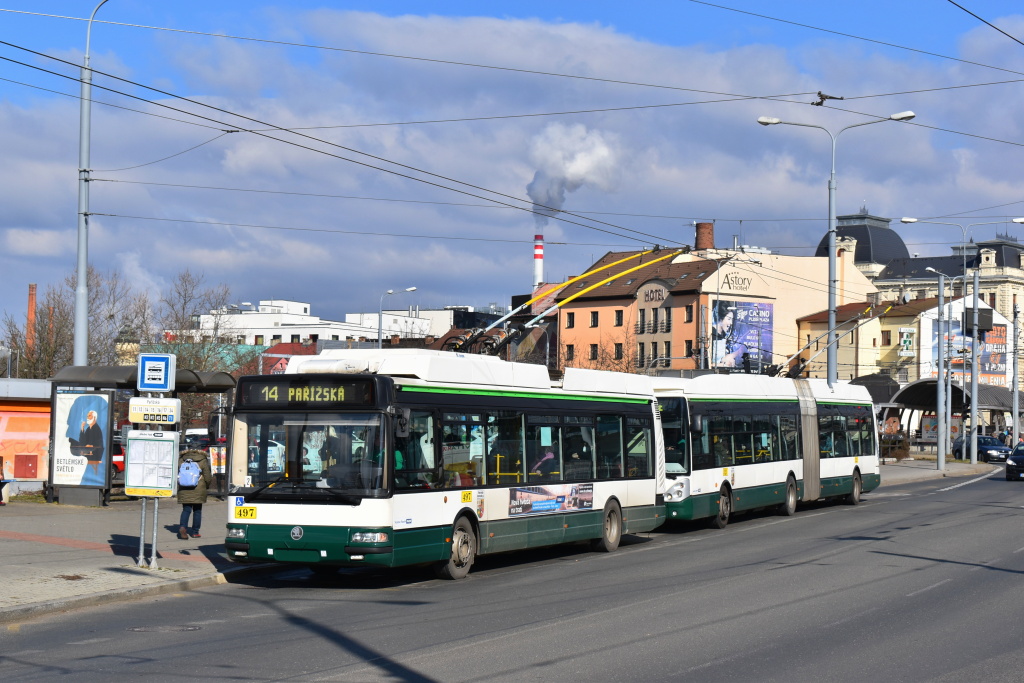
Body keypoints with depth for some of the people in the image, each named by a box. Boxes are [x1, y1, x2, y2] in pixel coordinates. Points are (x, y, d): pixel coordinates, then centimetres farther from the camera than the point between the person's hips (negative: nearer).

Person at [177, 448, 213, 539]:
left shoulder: (181, 460, 6)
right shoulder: (203, 461, -1)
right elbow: (208, 478, 0)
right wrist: (207, 486, 18)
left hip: (184, 490, 2)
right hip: (198, 490, -2)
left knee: (186, 509, 5)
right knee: (197, 510, 9)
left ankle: (182, 526, -19)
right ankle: (195, 532, 11)